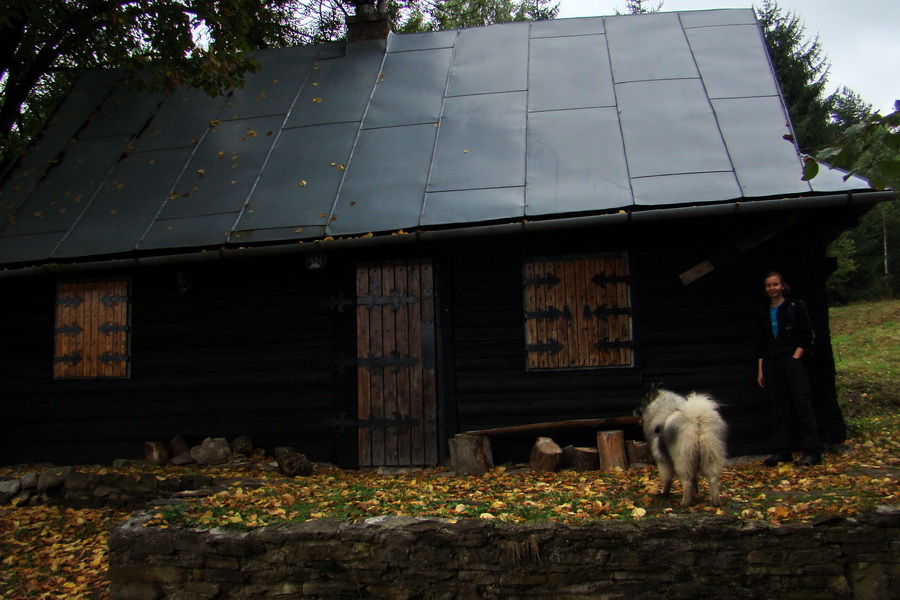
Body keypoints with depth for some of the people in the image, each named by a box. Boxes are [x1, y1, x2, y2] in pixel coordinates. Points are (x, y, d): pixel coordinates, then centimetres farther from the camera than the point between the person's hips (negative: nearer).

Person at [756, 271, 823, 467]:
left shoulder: (796, 307, 1)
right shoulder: (764, 312, 15)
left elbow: (806, 337, -3)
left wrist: (795, 358, -12)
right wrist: (761, 369, 11)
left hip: (792, 361, -5)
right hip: (772, 365, 5)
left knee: (802, 405, -7)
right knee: (778, 408, 6)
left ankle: (812, 451, -6)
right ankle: (782, 451, 10)